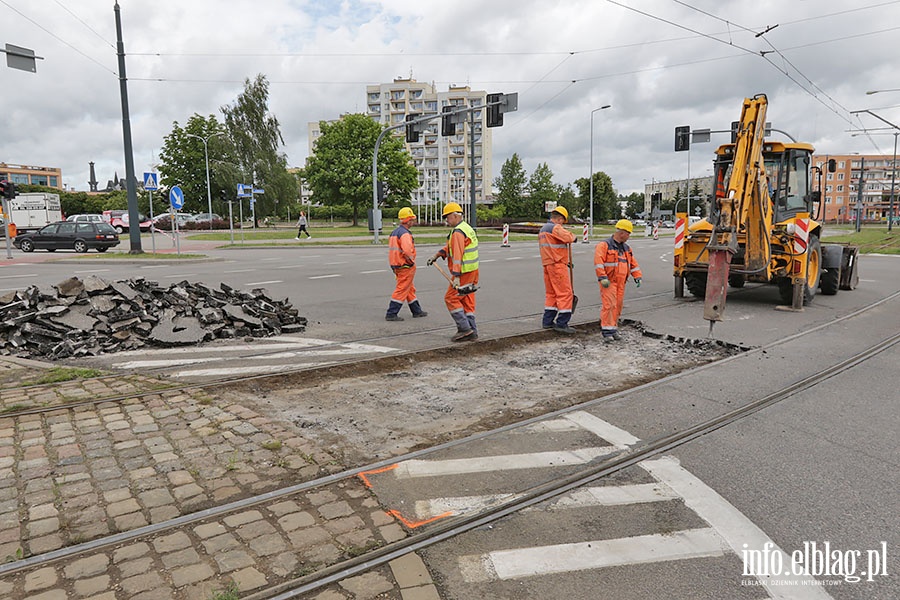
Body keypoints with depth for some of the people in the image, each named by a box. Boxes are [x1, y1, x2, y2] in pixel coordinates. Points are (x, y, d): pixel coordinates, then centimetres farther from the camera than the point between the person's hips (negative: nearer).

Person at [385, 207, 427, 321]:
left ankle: (417, 311, 30)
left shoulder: (394, 232, 13)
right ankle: (391, 314, -3)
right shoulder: (404, 234, -18)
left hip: (396, 266, 10)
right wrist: (412, 260, -15)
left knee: (410, 289, 19)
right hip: (406, 266, -10)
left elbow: (392, 249, 17)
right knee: (401, 290, -4)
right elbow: (407, 250, -32)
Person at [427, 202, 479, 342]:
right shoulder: (466, 228, 16)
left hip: (464, 272, -10)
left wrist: (456, 276, -29)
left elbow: (457, 255, -25)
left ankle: (465, 328, -3)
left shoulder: (458, 232, -17)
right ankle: (472, 332, 15)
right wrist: (436, 255, 25)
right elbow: (451, 247, 25)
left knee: (451, 298, -2)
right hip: (472, 271, 10)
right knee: (467, 301, 12)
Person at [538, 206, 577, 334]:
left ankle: (547, 321, 19)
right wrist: (572, 236, -1)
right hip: (557, 265, -10)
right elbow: (568, 237, -26)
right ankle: (562, 323, -6)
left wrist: (565, 262, 20)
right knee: (565, 293, -6)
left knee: (551, 293, 16)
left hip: (547, 264, 10)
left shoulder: (543, 229, 20)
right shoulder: (555, 227, -11)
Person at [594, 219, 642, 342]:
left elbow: (633, 264, 21)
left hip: (621, 283, 7)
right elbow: (598, 262, -16)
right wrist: (603, 278, -23)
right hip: (609, 282, -7)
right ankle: (607, 331, -9)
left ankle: (613, 329, 19)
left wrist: (637, 277, 10)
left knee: (618, 306, 9)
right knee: (609, 305, -13)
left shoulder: (627, 248, 18)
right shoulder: (604, 245, -7)